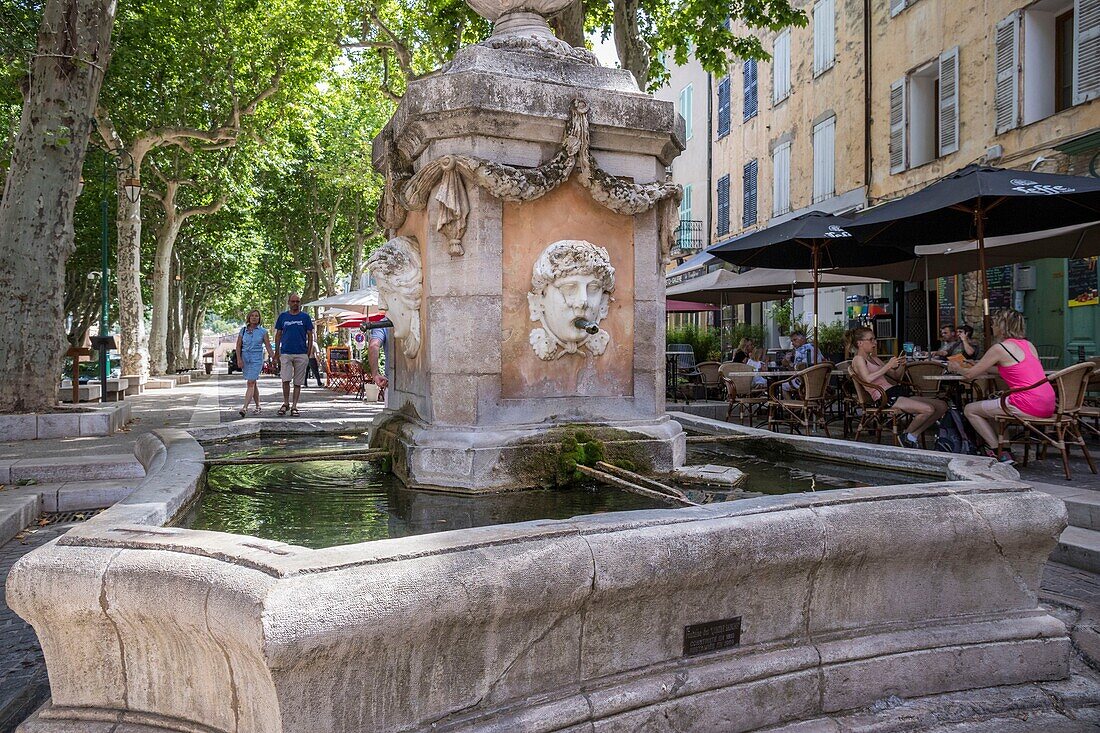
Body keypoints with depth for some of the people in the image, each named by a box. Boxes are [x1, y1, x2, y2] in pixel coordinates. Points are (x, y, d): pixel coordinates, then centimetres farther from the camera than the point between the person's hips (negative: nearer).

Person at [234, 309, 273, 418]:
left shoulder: (262, 331, 1)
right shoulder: (243, 330, 7)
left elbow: (268, 346, 2)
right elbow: (238, 346, 7)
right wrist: (239, 359, -3)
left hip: (257, 359, -3)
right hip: (245, 359, 3)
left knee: (250, 383, -14)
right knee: (253, 384, 10)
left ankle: (245, 407, -20)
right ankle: (258, 407, 21)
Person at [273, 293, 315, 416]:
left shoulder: (305, 317, 5)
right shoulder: (283, 316, 8)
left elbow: (310, 336, 6)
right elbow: (278, 335, 13)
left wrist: (309, 353, -1)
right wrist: (277, 353, 7)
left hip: (301, 354, 0)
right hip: (285, 353, 0)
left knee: (298, 382, 4)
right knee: (285, 380, -8)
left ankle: (294, 406, 11)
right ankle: (286, 403, 11)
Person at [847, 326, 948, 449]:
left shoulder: (874, 359, 25)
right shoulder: (858, 359, -2)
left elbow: (896, 377, 25)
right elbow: (868, 379, -23)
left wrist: (901, 365, 5)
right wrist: (888, 365, -18)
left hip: (894, 391, 10)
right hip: (884, 397, -10)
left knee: (942, 406, 2)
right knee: (928, 409, -25)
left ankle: (914, 435, 6)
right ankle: (907, 436, -2)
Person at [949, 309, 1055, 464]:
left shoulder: (1000, 348, -6)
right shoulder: (1028, 345, 16)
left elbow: (969, 374, 0)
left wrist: (957, 368, 20)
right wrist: (986, 369, 30)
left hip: (1028, 405, -9)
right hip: (1048, 405, 9)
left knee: (970, 410, 6)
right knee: (991, 403, 30)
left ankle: (1000, 454, 3)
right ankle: (1003, 447, 24)